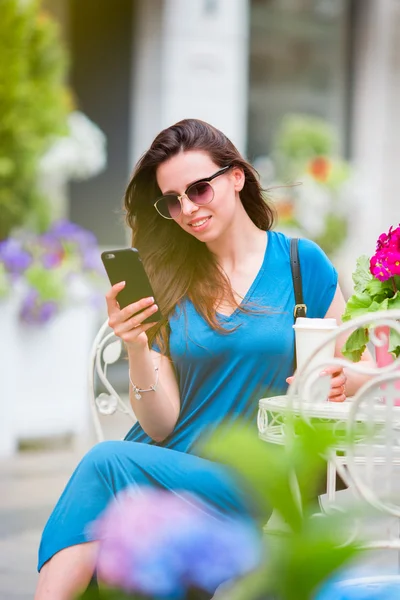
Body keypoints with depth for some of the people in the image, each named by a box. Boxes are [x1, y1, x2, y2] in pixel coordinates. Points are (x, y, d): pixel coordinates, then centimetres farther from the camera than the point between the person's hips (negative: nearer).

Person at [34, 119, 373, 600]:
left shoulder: (299, 262, 5)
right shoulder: (164, 283, 10)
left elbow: (355, 375, 11)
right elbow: (160, 426, 4)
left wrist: (340, 384, -12)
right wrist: (137, 349, -13)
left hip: (250, 486, -2)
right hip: (162, 465, 2)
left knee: (105, 461, -30)